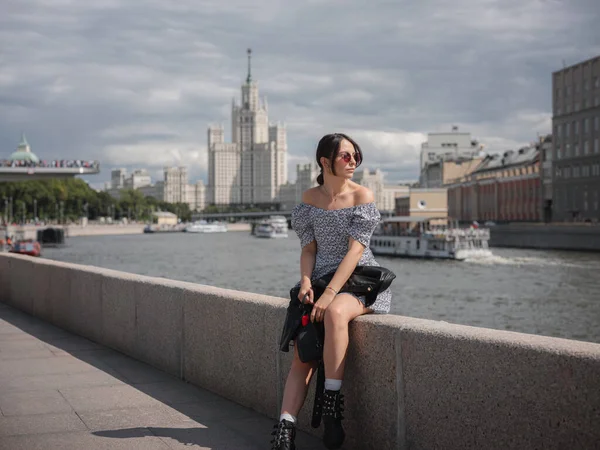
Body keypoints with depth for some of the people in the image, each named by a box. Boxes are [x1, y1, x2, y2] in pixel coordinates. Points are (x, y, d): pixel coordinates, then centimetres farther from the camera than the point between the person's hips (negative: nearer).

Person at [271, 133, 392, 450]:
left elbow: (355, 249, -13)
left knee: (335, 313, -38)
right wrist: (305, 281, -12)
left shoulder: (362, 196, -5)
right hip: (320, 283, 4)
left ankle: (332, 403, -32)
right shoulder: (310, 198, 9)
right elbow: (309, 248, 9)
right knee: (302, 355, -12)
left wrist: (330, 293, -22)